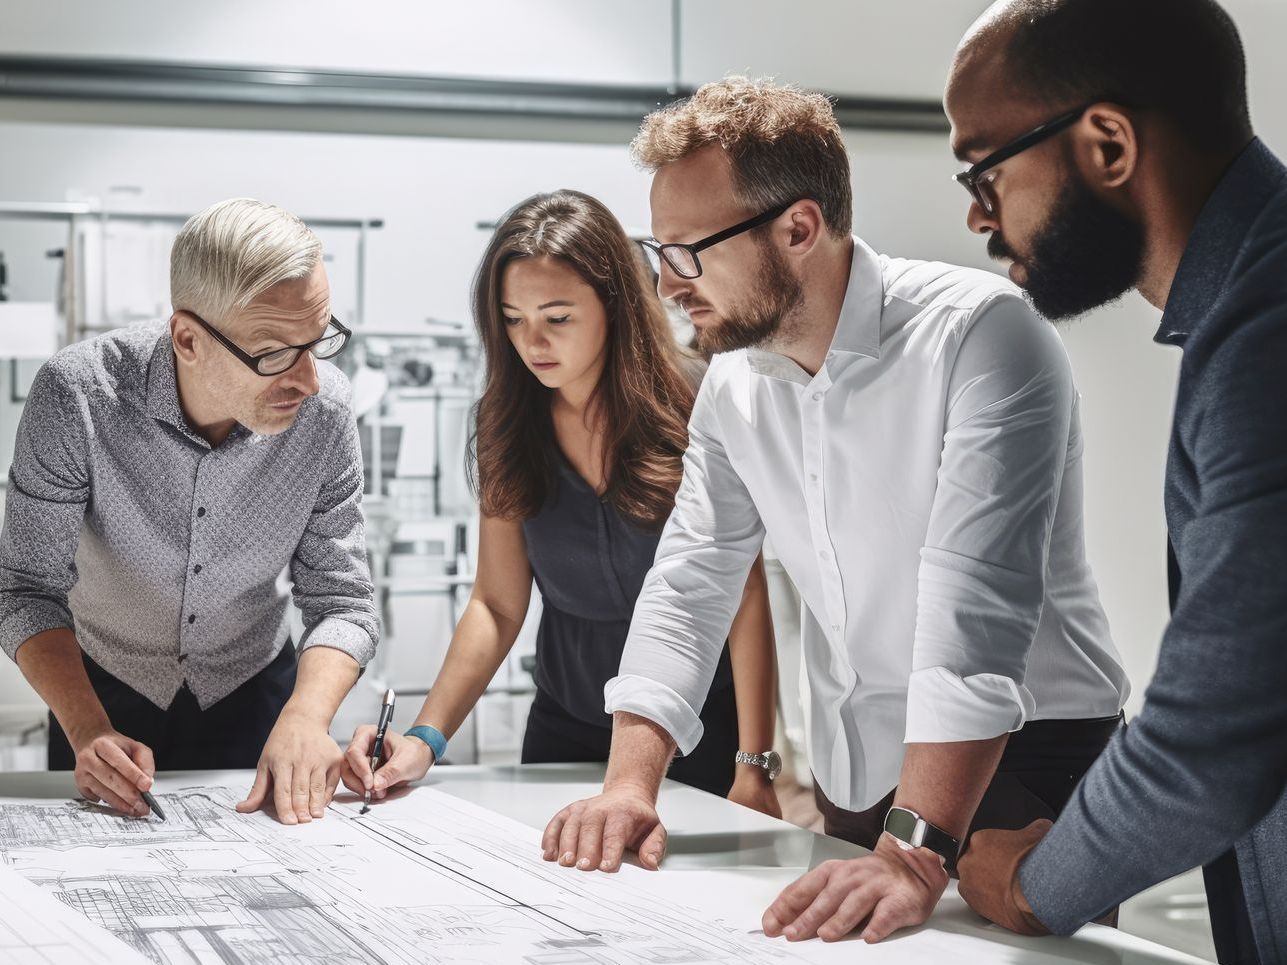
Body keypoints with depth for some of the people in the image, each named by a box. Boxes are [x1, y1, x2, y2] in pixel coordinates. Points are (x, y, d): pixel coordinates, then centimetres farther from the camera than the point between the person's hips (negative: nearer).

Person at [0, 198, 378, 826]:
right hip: (102, 692, -1)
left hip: (253, 696, 1)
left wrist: (305, 717, -33)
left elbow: (341, 601, -14)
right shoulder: (76, 396, -27)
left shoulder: (324, 408, -21)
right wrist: (87, 729, -35)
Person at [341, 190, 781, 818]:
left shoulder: (694, 407, -16)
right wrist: (426, 737, -17)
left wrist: (755, 766, -18)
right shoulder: (510, 426, -4)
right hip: (568, 729, 3)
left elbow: (747, 594, -15)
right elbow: (497, 605, -4)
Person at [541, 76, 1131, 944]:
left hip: (1020, 756, -6)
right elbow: (690, 584, 3)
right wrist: (631, 783, -12)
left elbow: (976, 601, -31)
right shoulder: (735, 385, 1)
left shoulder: (978, 334, -22)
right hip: (852, 774, 6)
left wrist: (916, 851, -38)